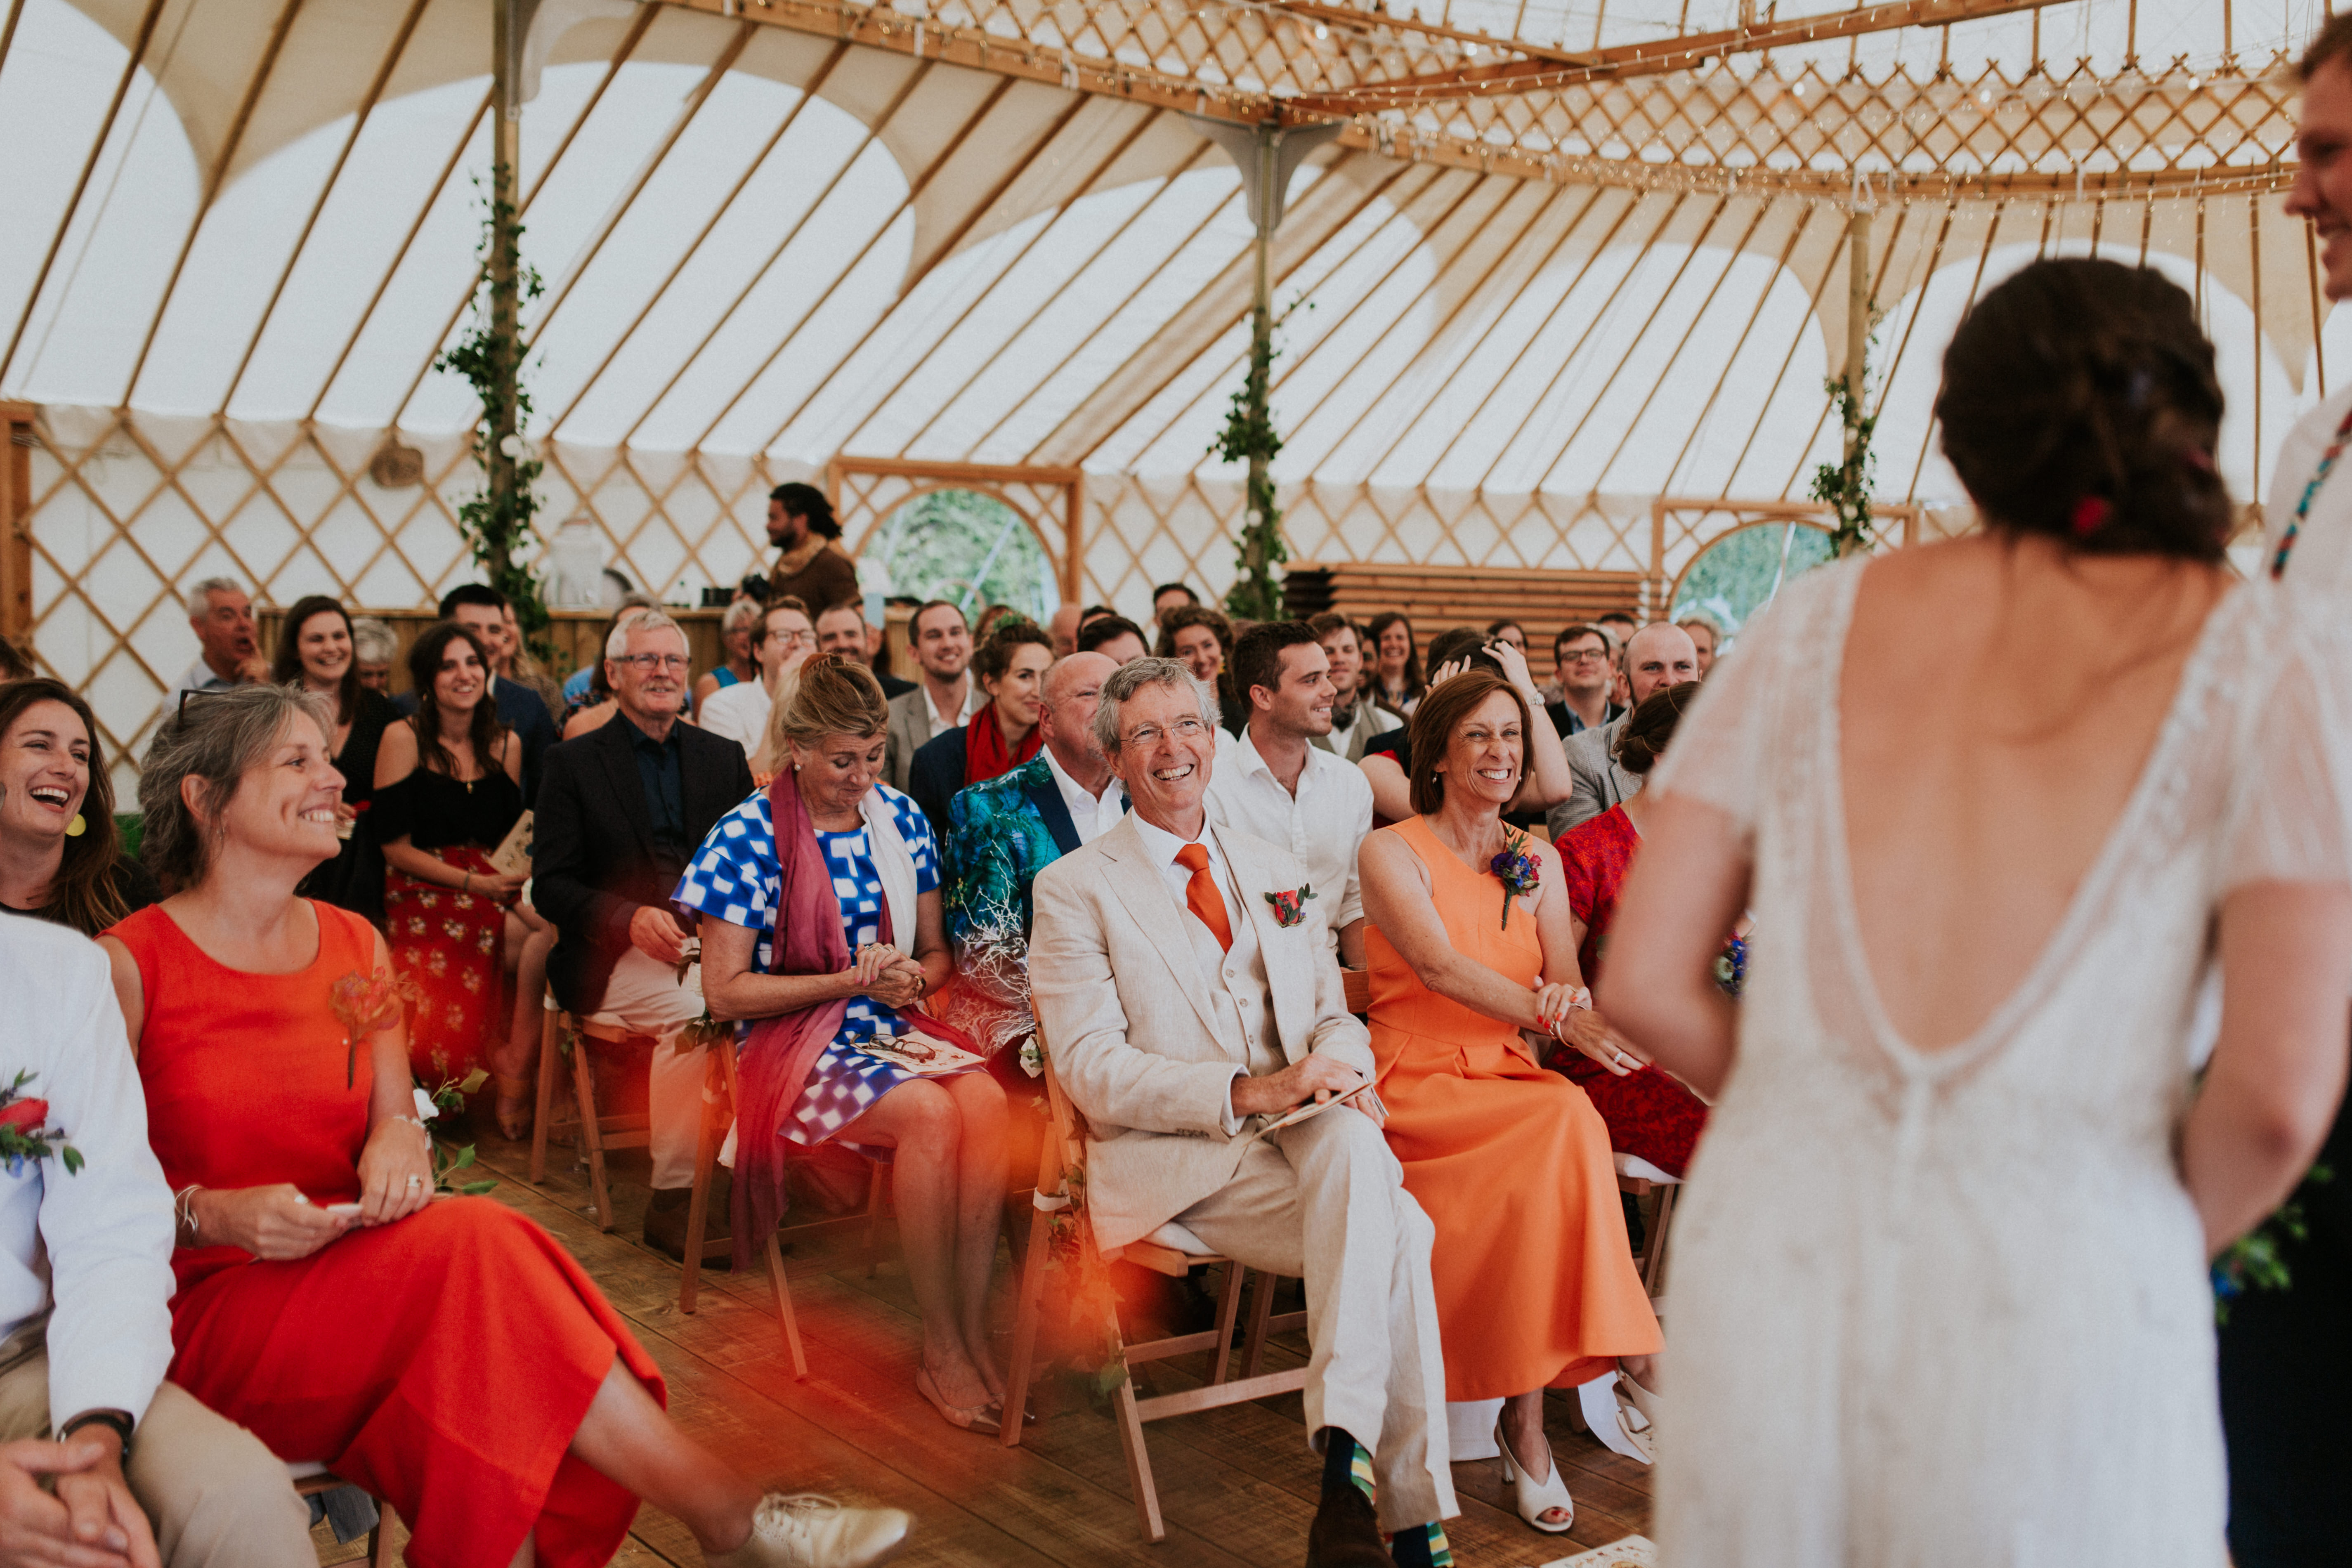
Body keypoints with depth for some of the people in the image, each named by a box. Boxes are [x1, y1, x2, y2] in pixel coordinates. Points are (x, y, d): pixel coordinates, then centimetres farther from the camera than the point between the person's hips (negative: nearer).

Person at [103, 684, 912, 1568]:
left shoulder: (354, 945, 14)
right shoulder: (129, 965, -4)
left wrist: (398, 1137, -10)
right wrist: (211, 1214, -24)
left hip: (352, 1281, 5)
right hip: (206, 1310, -5)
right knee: (474, 1245, -31)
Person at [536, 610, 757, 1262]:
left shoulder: (723, 758, 17)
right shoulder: (573, 763, 7)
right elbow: (551, 886, -1)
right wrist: (631, 917, -19)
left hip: (712, 945, 3)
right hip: (615, 959, -3)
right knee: (693, 1011, -34)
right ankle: (672, 1201, -21)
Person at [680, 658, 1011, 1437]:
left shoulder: (901, 817, 9)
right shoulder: (749, 837, -6)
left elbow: (936, 951, 17)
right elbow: (725, 991, -8)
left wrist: (914, 977, -7)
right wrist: (848, 980, -14)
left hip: (894, 1028, 5)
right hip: (797, 1045, -5)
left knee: (986, 1100, -28)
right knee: (928, 1113, -32)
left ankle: (976, 1335, -21)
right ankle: (941, 1351, -19)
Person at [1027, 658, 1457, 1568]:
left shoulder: (1278, 875, 21)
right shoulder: (1074, 889, 3)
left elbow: (1333, 1013, 20)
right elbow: (1093, 1069, -7)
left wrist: (1343, 1068, -7)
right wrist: (1247, 1092, -19)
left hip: (1310, 1136, 5)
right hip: (1175, 1163, -4)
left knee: (1354, 1142, -33)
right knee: (1395, 1233, -29)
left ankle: (1346, 1456, -30)